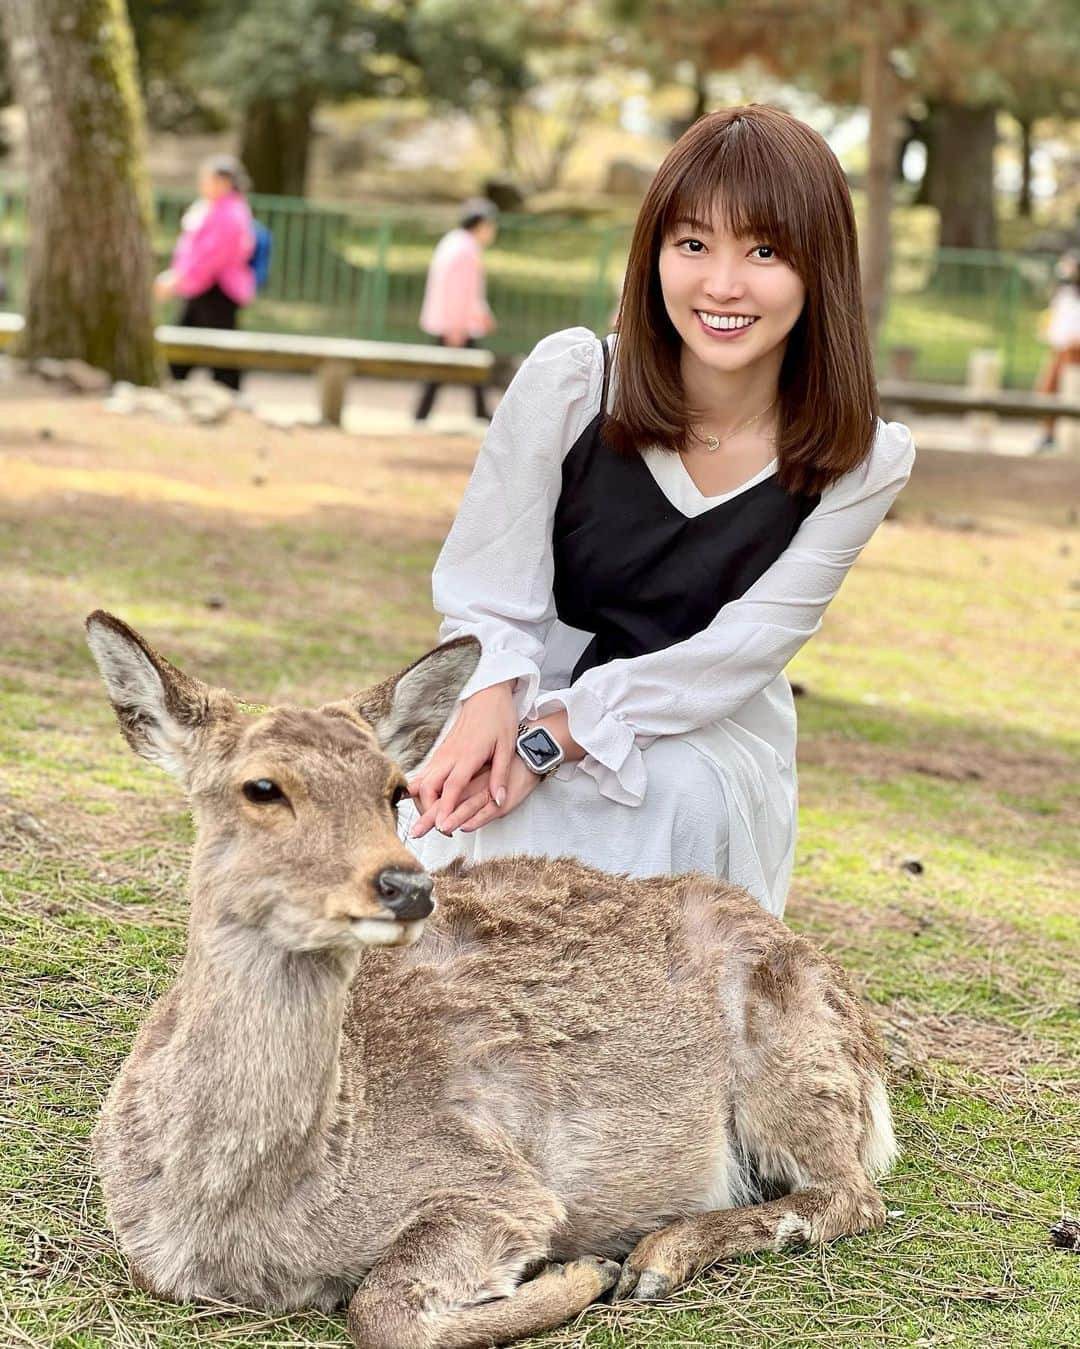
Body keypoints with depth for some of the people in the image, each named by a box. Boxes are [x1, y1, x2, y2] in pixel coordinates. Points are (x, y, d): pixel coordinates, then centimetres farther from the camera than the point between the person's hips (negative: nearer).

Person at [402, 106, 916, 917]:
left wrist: (549, 739, -25)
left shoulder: (865, 464, -13)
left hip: (707, 734, 0)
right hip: (530, 691, 0)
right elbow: (489, 590, -10)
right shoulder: (570, 379, -16)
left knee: (685, 791, -33)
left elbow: (738, 653, -15)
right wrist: (491, 706, -32)